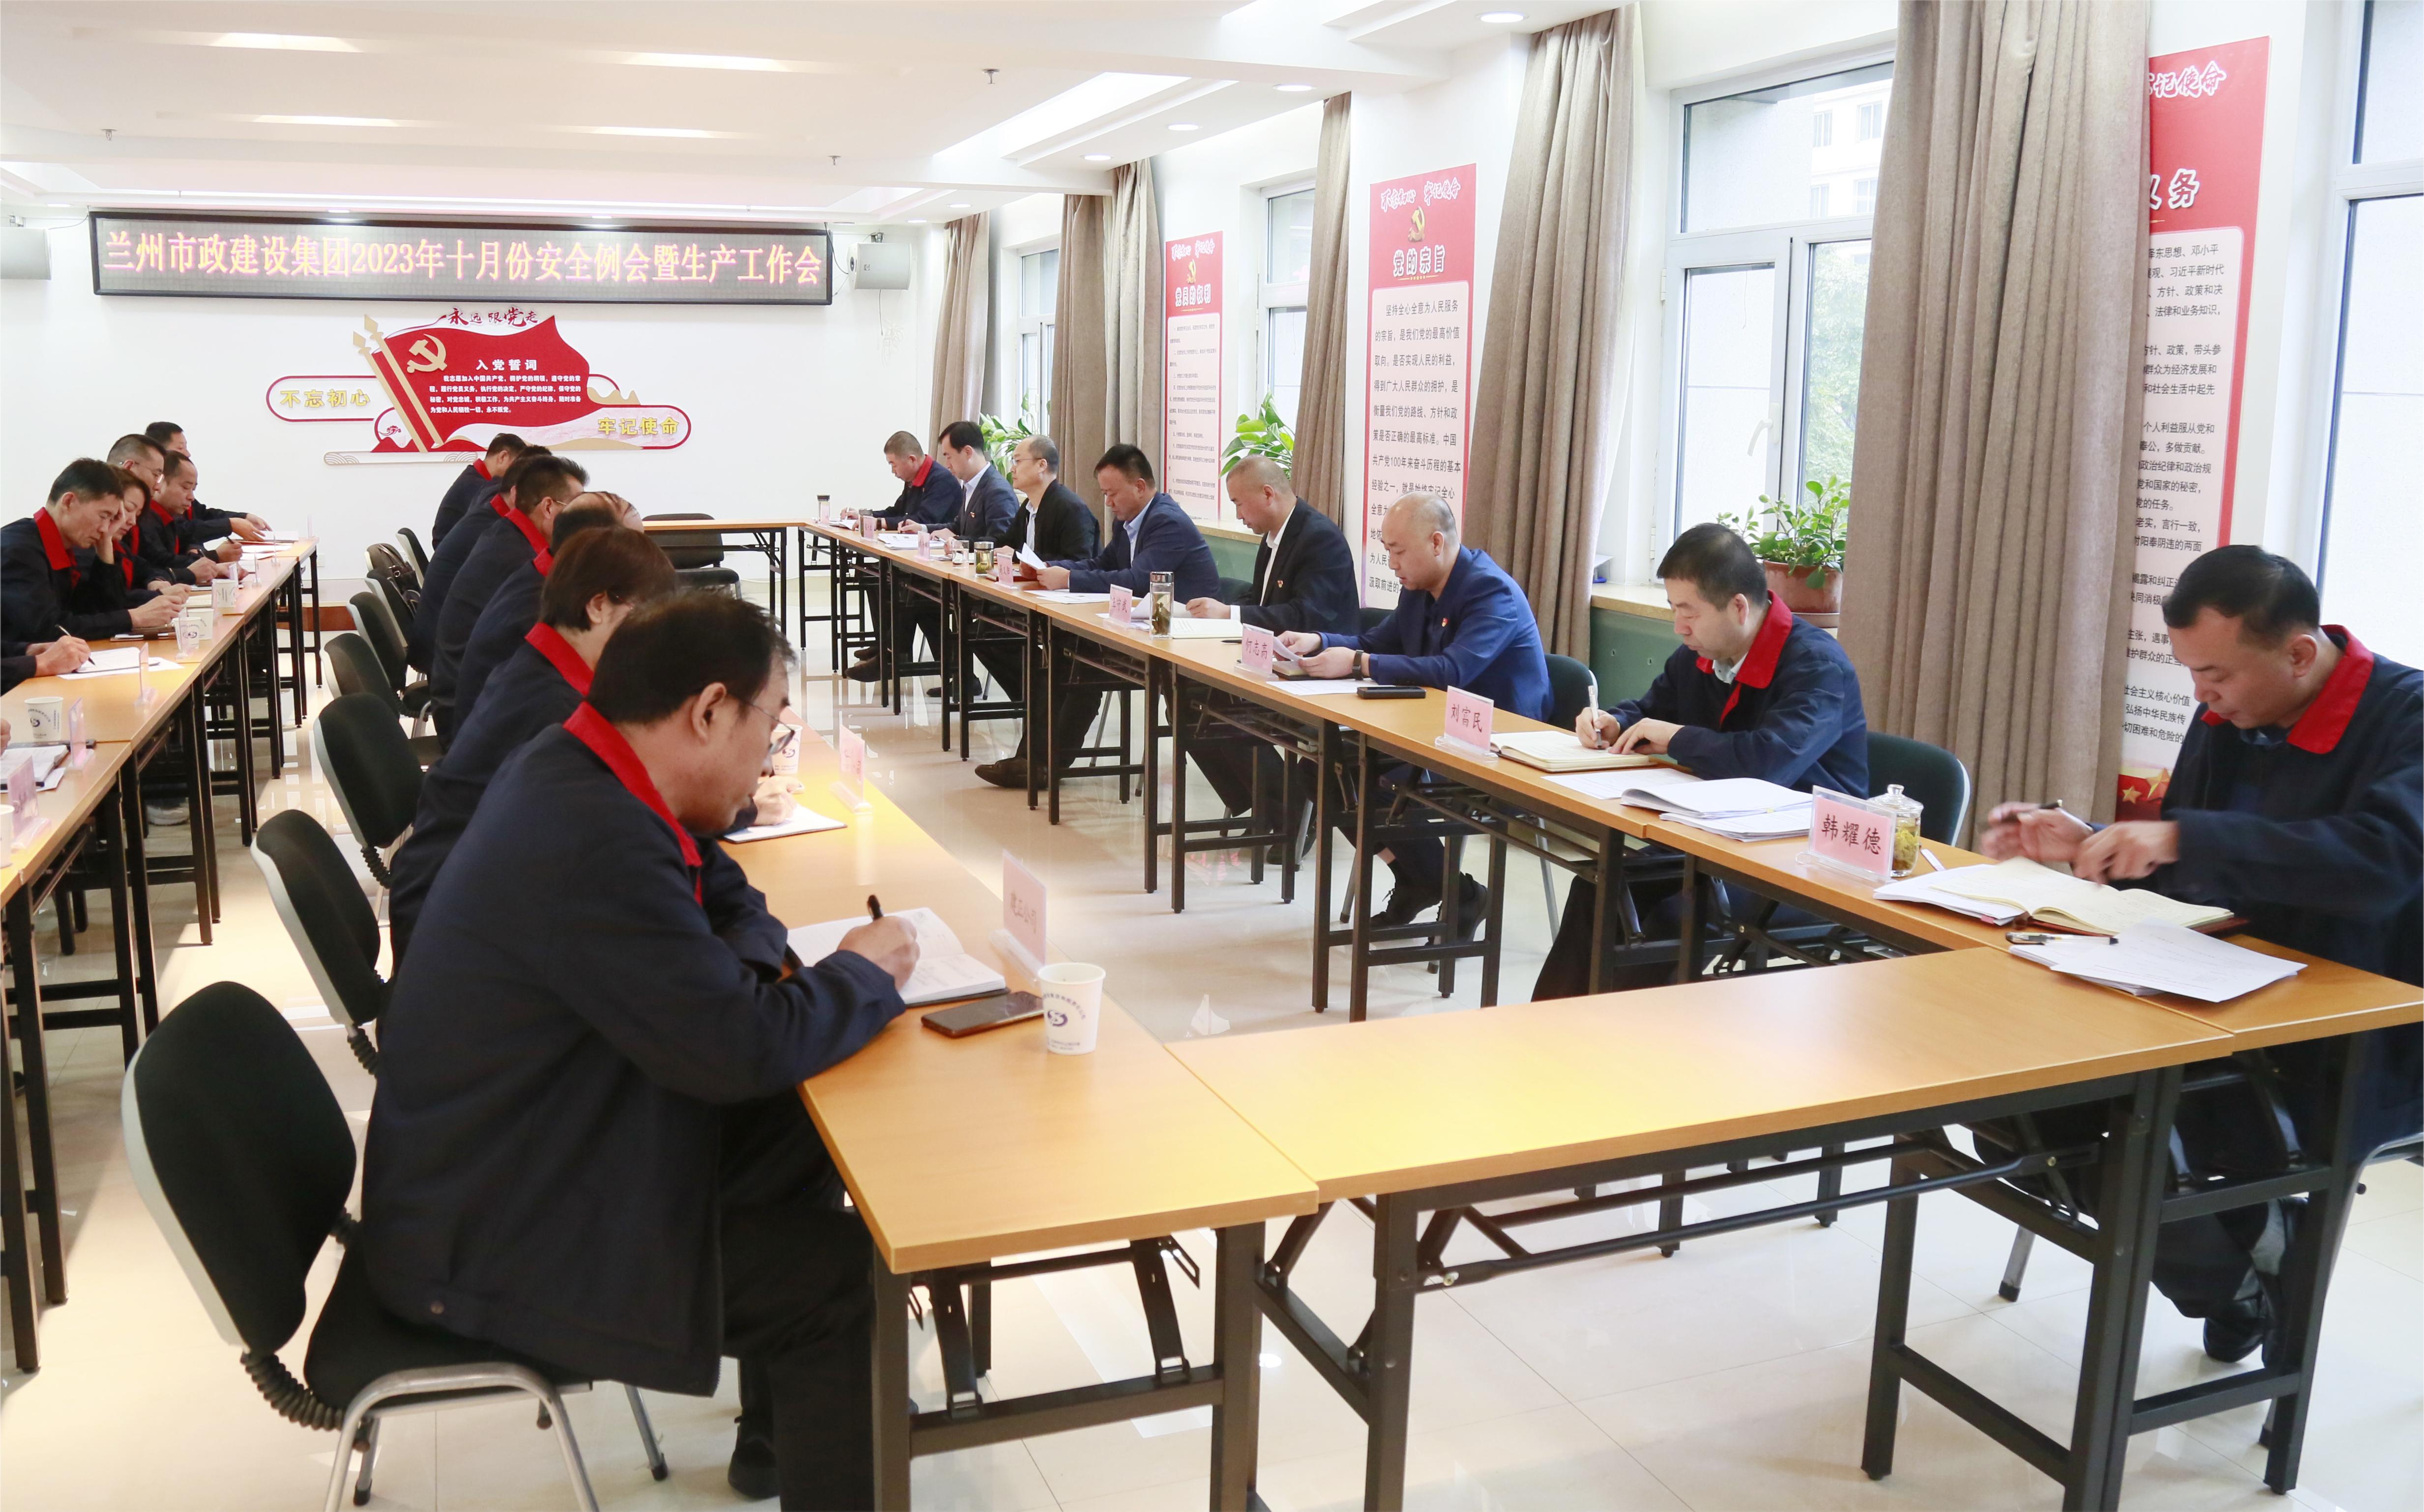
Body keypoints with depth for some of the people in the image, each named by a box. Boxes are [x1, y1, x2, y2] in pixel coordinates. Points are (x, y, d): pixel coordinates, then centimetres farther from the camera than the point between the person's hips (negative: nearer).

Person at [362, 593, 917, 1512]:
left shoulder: (576, 771, -1)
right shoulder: (597, 841, -31)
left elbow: (726, 897, 14)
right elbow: (738, 1049, -28)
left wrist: (751, 967, -7)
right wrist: (863, 973, -11)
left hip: (517, 1155, 10)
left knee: (806, 1137, 13)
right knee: (842, 1277, -10)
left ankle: (784, 1415, 28)